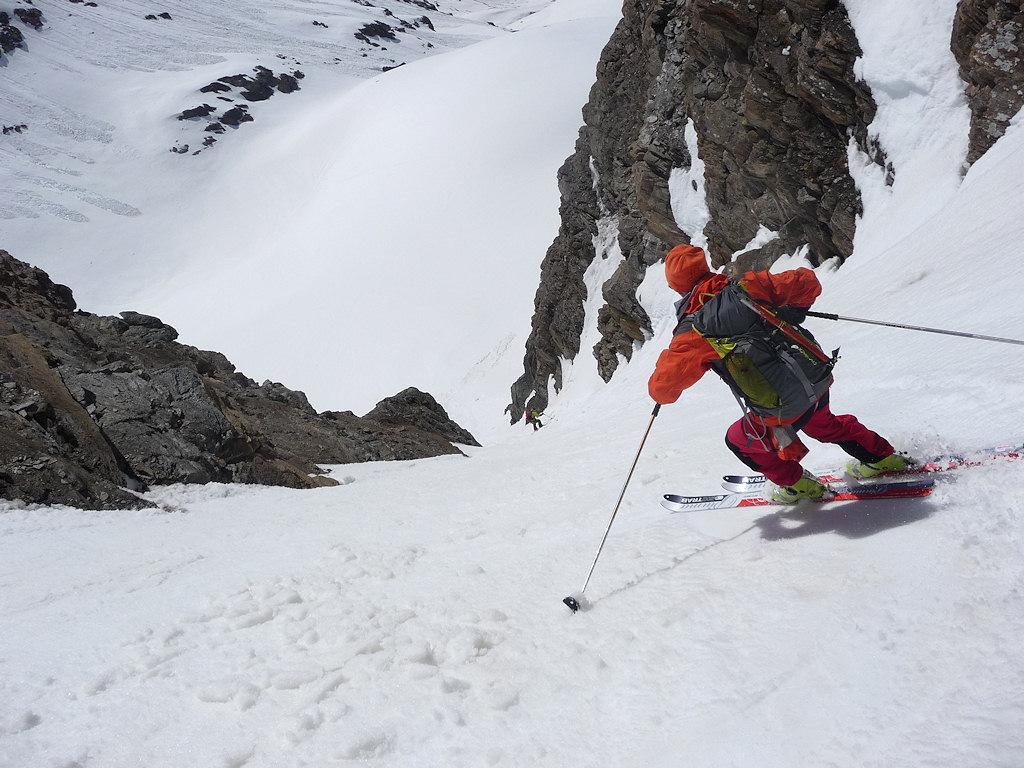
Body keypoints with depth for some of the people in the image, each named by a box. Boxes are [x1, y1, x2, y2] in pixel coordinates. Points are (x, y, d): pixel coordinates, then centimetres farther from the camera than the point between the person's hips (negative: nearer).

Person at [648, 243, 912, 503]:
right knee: (824, 425, 39)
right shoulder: (746, 288, -1)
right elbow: (807, 281, 2)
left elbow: (662, 389, -8)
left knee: (739, 441, 26)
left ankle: (797, 485, 35)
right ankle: (882, 458, 52)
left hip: (783, 410, -5)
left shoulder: (693, 333, -10)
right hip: (819, 382, 5)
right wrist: (794, 312, 22)